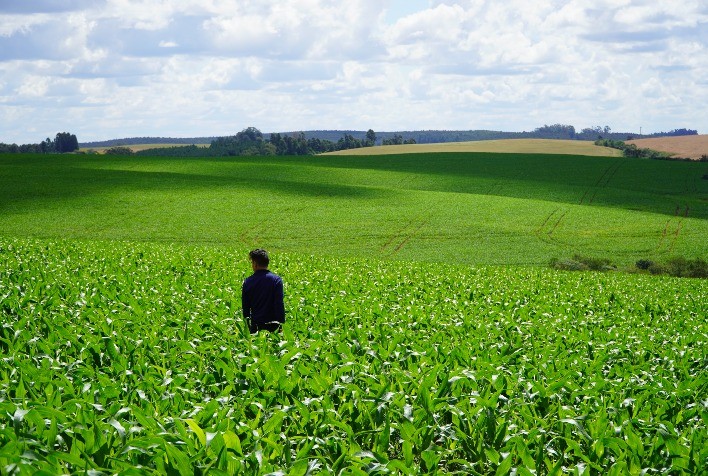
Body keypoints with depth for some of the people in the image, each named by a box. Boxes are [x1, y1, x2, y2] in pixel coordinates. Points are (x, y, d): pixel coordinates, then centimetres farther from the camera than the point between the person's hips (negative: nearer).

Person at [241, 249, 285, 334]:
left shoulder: (248, 282, 3)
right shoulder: (276, 280, -5)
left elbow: (245, 306, 9)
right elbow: (279, 305, -10)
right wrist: (281, 324, -6)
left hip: (255, 324, 2)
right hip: (272, 324, -2)